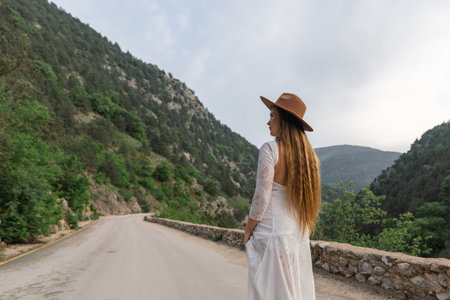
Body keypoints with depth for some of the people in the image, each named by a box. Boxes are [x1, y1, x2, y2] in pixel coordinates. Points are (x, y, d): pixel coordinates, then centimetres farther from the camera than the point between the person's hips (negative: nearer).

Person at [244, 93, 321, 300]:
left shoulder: (270, 149, -14)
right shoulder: (307, 154, 7)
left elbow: (262, 197, -16)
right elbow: (310, 200, 11)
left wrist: (248, 230, -4)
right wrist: (302, 229, 19)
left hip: (272, 234, -7)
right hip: (299, 236, 7)